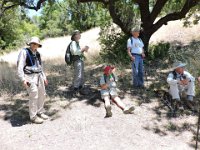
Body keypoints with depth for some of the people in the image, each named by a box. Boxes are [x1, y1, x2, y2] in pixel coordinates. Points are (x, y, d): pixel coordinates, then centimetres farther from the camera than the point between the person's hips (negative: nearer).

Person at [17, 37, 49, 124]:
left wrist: (44, 77, 21)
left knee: (42, 95, 12)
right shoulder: (24, 52, -7)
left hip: (39, 76, 8)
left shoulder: (37, 53, 15)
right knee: (34, 96, -10)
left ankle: (40, 112, 29)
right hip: (30, 77, -8)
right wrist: (23, 79, -21)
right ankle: (33, 117, 5)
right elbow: (20, 67, -13)